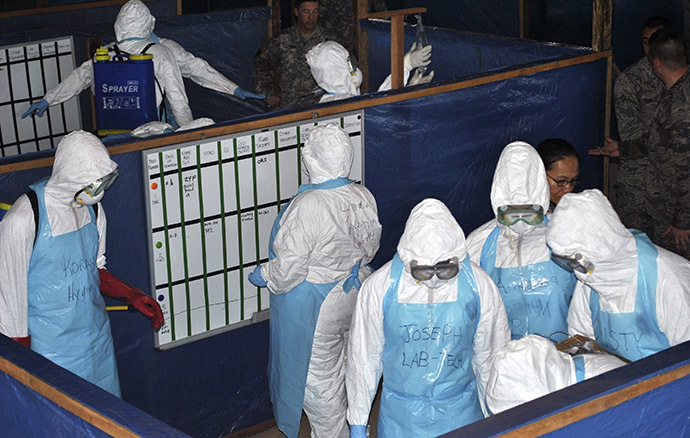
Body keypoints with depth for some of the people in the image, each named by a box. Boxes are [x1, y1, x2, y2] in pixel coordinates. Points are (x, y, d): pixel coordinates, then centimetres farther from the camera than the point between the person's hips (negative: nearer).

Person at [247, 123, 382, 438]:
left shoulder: (307, 206, -30)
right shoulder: (363, 197, -8)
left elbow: (290, 266, -26)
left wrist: (263, 276, -6)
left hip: (314, 308, -8)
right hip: (353, 294, 8)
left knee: (318, 378, 12)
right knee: (345, 370, 25)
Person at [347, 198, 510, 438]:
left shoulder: (479, 286, -11)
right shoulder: (379, 288, -14)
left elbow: (489, 359, 2)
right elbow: (363, 358, -3)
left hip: (460, 417, 0)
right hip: (399, 416, 0)